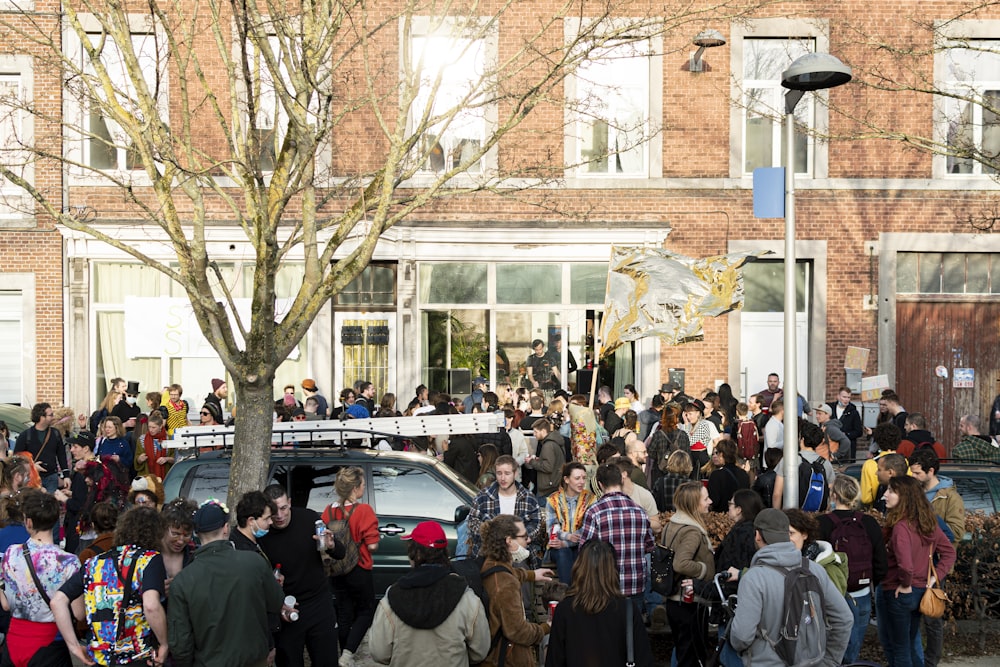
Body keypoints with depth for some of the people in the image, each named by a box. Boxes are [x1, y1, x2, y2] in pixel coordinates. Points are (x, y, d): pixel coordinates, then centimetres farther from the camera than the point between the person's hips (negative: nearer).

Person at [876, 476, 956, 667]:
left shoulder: (901, 526, -24)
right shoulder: (928, 522, 1)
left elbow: (905, 564, -36)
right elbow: (949, 552, 10)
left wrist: (905, 584, -18)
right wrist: (935, 577, 5)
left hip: (897, 594, -8)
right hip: (921, 592, 8)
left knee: (898, 651, 9)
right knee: (908, 646, 23)